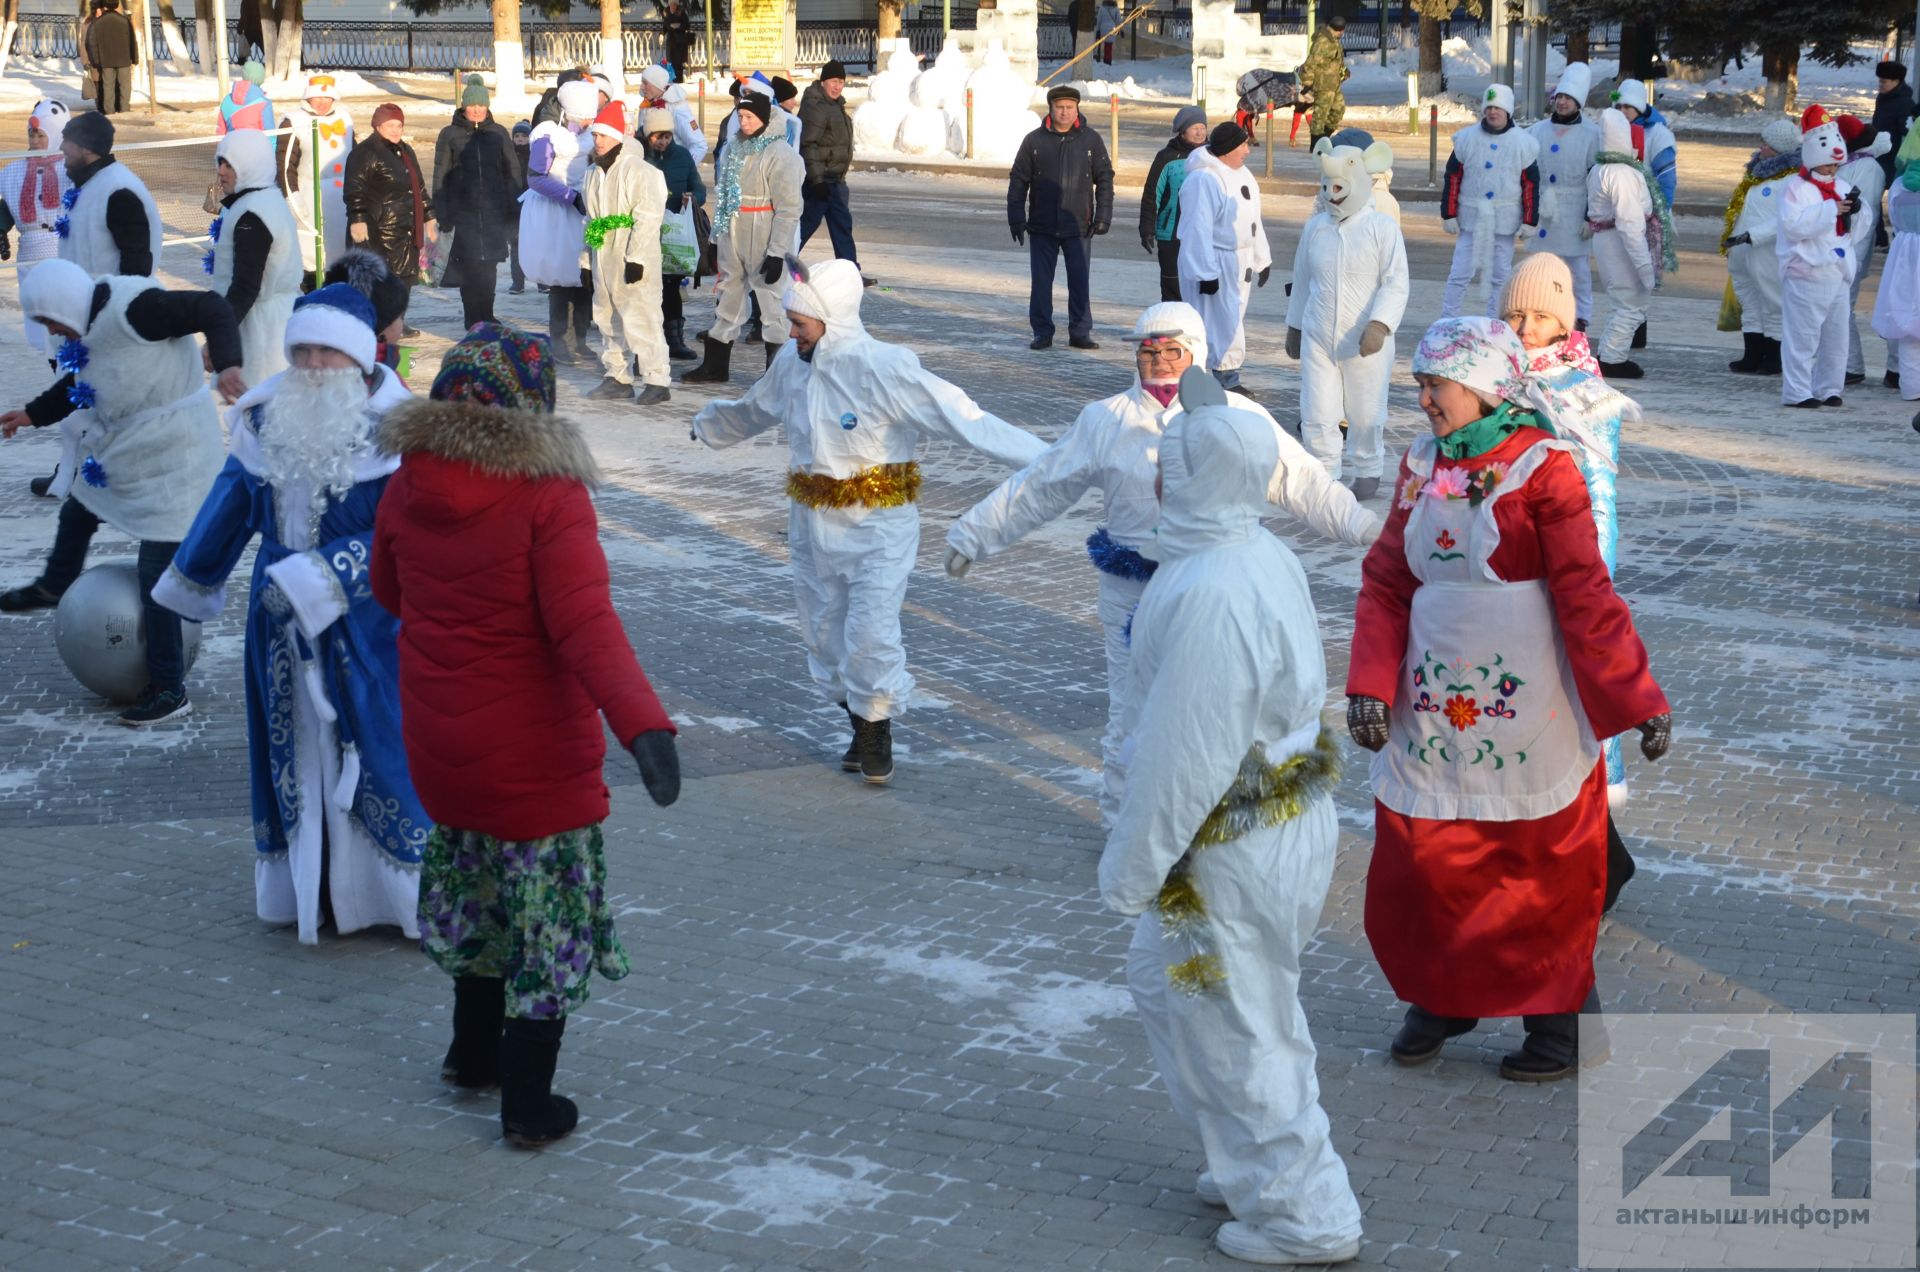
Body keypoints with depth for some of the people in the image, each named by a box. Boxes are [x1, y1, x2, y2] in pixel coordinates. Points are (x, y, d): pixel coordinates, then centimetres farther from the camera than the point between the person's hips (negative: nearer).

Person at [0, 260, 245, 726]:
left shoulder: (133, 308, -27)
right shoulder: (93, 322, 2)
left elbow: (212, 310, -29)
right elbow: (82, 383, 20)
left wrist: (227, 364, -44)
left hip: (169, 456, -10)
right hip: (120, 450, 10)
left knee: (156, 570, -8)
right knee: (76, 511, 31)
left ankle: (169, 692, 1)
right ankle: (53, 588, 63)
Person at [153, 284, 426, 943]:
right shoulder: (268, 418, 0)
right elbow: (233, 501, 14)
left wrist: (319, 579, -27)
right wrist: (188, 581, 23)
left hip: (366, 628, -5)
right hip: (283, 623, 5)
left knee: (376, 751, 2)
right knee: (296, 750, 14)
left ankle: (410, 890, 15)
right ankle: (309, 886, 27)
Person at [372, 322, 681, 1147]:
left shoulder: (408, 487, -3)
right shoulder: (550, 497, -21)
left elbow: (388, 591, 14)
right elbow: (584, 621, -31)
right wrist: (642, 723, -38)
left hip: (439, 742, 6)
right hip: (535, 754, -6)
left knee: (480, 893, 26)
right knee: (548, 919, 8)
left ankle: (475, 1053, 40)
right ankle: (526, 1106, 13)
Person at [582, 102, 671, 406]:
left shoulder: (639, 170, -11)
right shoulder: (593, 173, 16)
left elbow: (647, 218, -17)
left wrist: (636, 258, -21)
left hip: (632, 259, -9)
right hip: (603, 258, 9)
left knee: (639, 317, -11)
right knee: (608, 318, 13)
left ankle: (656, 381, -9)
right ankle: (617, 377, 22)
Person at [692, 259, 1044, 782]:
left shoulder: (885, 369, -21)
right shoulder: (791, 363, 1)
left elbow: (961, 418, -25)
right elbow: (752, 410, 25)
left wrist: (1043, 460, -32)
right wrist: (708, 425, 44)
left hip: (877, 526, -6)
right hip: (813, 523, 6)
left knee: (871, 636, -10)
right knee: (825, 633, 12)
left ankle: (877, 730, 15)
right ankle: (859, 724, 33)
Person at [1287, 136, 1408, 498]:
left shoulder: (1383, 228, -7)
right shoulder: (1315, 226, 6)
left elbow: (1396, 283, -12)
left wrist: (1380, 325, -25)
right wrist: (1294, 327, 21)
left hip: (1366, 342, -3)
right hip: (1317, 337, 3)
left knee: (1365, 414, 10)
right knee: (1316, 415, -1)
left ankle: (1368, 471, 31)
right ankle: (1325, 475, 12)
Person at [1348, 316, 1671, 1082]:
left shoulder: (1542, 469, -9)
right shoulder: (1421, 467, 7)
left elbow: (1586, 596, -10)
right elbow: (1385, 583, 7)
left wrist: (1640, 701, -11)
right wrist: (1370, 682, -6)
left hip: (1526, 716, -5)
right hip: (1432, 708, 5)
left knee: (1541, 873, 7)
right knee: (1417, 866, 8)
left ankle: (1560, 1022, 22)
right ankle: (1441, 999, 30)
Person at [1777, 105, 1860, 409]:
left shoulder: (1842, 187, 14)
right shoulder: (1796, 187, -8)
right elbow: (1794, 224, -23)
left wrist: (1856, 211, -6)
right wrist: (1831, 210, -23)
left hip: (1838, 274, 7)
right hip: (1806, 276, -7)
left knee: (1836, 337, 11)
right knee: (1802, 337, -4)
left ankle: (1828, 389, 21)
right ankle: (1797, 392, 1)